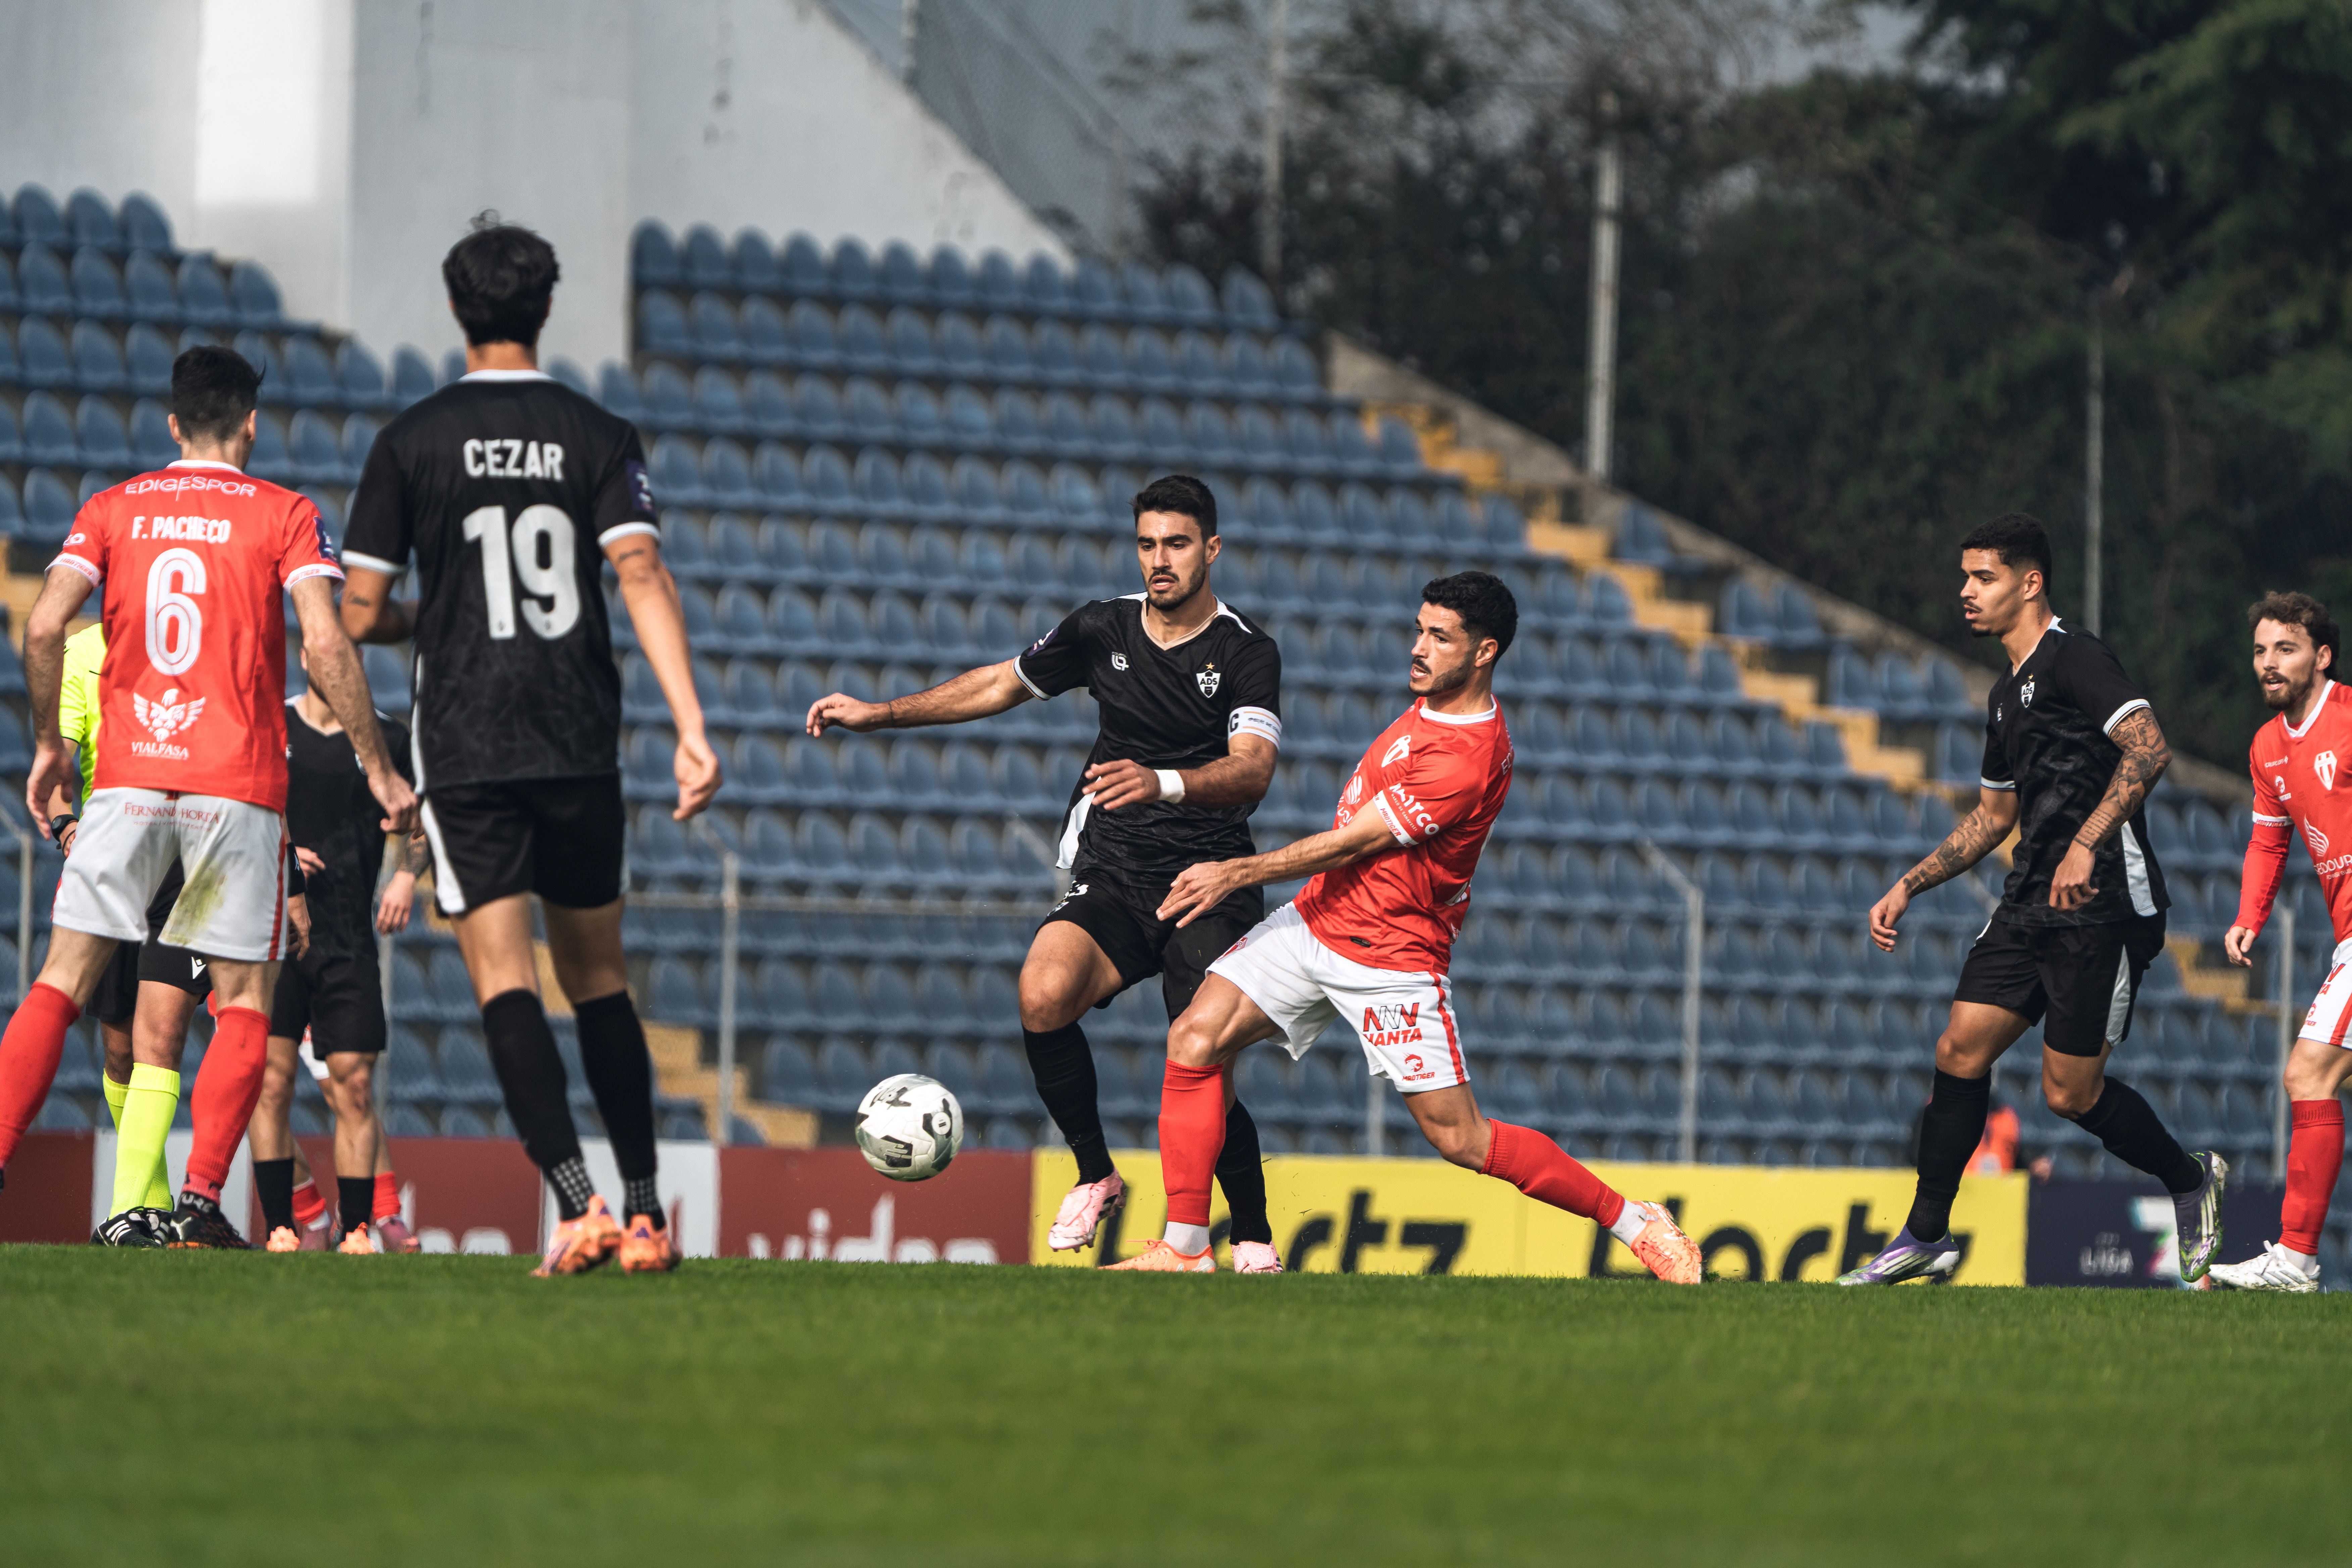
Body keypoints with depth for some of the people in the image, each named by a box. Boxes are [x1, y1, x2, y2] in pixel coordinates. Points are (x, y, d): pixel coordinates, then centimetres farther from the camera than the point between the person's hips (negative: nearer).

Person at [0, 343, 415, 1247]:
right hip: (238, 789, -2)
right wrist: (377, 767, -1)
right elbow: (326, 644, -8)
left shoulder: (112, 510, 10)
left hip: (127, 781, 2)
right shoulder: (285, 516, 3)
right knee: (245, 1001, 6)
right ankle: (199, 1201, -6)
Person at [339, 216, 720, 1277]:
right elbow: (642, 577, -10)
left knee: (503, 979, -6)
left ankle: (577, 1201, -21)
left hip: (465, 750, -2)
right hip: (581, 747, 2)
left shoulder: (411, 442, 0)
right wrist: (692, 732, -14)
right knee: (597, 977, 15)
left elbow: (361, 615, 0)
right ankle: (646, 1212, 15)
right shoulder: (599, 437, 3)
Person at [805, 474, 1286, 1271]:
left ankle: (1254, 1236, 8)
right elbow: (1001, 684, 24)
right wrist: (880, 714, 23)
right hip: (1111, 875, 3)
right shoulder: (1103, 629, 8)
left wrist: (1165, 783, -41)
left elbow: (1252, 769, -22)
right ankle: (1095, 1175, -7)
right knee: (1045, 993, -27)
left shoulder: (1248, 654, -6)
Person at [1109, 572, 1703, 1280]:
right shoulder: (1432, 703, 5)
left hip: (1393, 954, -9)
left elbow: (1351, 843, -23)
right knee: (1196, 1039, -8)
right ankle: (1186, 1251, -5)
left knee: (1460, 1138, -8)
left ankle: (1635, 1223, 8)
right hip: (1317, 918, 9)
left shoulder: (1468, 761, -24)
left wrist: (1237, 873, -20)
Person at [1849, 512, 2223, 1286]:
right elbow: (1993, 816, 30)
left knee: (2070, 1092, -6)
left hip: (2105, 903, -8)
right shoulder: (2008, 694, 20)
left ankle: (2192, 1180, 18)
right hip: (2033, 903, 8)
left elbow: (2149, 748, -22)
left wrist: (2087, 844, -30)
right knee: (1962, 1049, -2)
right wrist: (1908, 888, 24)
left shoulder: (2075, 657, -9)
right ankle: (1926, 1238, 3)